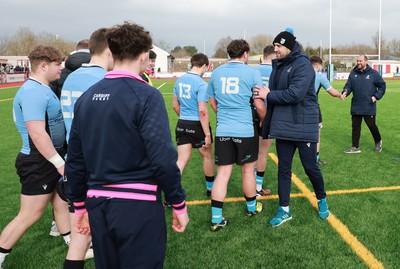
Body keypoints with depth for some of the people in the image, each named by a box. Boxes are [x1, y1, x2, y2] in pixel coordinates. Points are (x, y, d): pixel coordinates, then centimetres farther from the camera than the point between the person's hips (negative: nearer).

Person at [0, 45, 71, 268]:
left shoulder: (43, 89, 10)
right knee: (30, 215, 0)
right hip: (38, 163, -10)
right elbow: (37, 134, -28)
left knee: (62, 203, 18)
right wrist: (60, 163, -24)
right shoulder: (33, 92, -22)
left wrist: (60, 160, 20)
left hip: (52, 159, 10)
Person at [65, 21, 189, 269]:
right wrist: (179, 204, -6)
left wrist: (80, 206, 19)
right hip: (138, 206, -6)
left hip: (97, 205, 6)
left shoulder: (87, 97, 5)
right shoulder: (146, 95, -13)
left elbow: (75, 160, 9)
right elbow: (163, 159, -18)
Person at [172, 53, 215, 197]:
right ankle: (210, 188, 33)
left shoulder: (179, 80, 5)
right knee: (207, 156, 16)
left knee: (181, 160, 8)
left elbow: (175, 105, 13)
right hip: (197, 125, -5)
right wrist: (207, 135, -15)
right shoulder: (201, 84, -16)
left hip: (182, 125, 6)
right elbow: (202, 111, -20)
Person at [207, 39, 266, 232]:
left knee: (222, 173, 5)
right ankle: (251, 207, 35)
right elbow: (259, 106, -3)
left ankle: (216, 219, 5)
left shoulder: (216, 73, 8)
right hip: (246, 130, -3)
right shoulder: (252, 73, -4)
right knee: (248, 170, 15)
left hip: (222, 130, 3)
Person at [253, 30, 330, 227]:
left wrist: (269, 95, -14)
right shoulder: (277, 65, 10)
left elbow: (295, 94, -25)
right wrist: (267, 122, 8)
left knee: (310, 167, 6)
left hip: (303, 126, -6)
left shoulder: (303, 65, -14)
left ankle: (322, 200, 32)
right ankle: (284, 210, 20)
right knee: (283, 168, 9)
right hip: (282, 126, 7)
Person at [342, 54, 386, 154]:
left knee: (372, 125, 4)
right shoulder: (353, 73, 6)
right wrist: (345, 92, -17)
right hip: (356, 107, 4)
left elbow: (382, 86, 3)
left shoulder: (373, 73, -4)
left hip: (369, 107, -3)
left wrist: (376, 96, -10)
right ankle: (355, 147, 15)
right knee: (355, 127, 6)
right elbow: (348, 85, 5)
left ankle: (378, 142, 30)